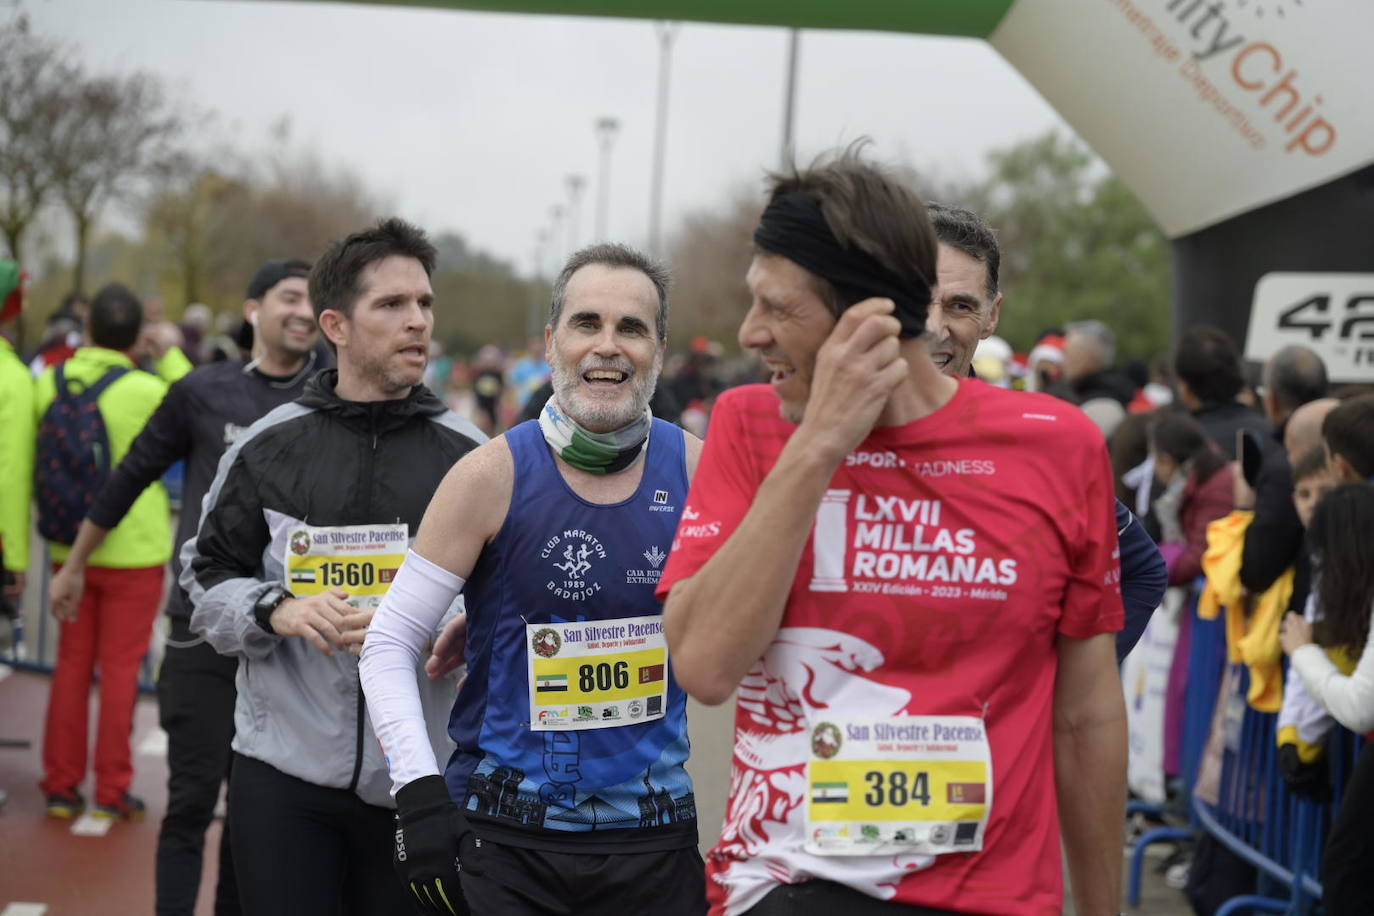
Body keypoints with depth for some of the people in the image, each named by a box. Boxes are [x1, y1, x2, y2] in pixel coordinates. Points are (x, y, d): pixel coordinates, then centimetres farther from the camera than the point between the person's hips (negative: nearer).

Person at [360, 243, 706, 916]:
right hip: (508, 839, -2)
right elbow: (389, 644, -6)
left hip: (656, 837, 3)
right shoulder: (493, 475, -9)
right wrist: (418, 790, -16)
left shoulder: (699, 470, -2)